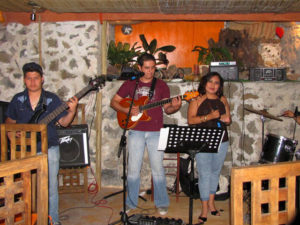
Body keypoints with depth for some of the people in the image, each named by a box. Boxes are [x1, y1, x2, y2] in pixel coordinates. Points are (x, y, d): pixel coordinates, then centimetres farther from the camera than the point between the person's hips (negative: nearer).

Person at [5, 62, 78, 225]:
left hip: (48, 150, -1)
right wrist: (11, 134, -4)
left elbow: (63, 122, -2)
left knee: (50, 187, 4)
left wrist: (72, 111, -20)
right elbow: (9, 121, 15)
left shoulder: (52, 99, 0)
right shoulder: (18, 99, 6)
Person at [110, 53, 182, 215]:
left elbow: (167, 109, 6)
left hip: (155, 132, 0)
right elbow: (114, 102, 7)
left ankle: (162, 203, 16)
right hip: (136, 131, 1)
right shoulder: (130, 84, 5)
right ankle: (131, 203, 20)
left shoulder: (161, 85, 5)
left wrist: (174, 107, -17)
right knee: (133, 168, 5)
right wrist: (127, 110, -11)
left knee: (157, 168, 2)